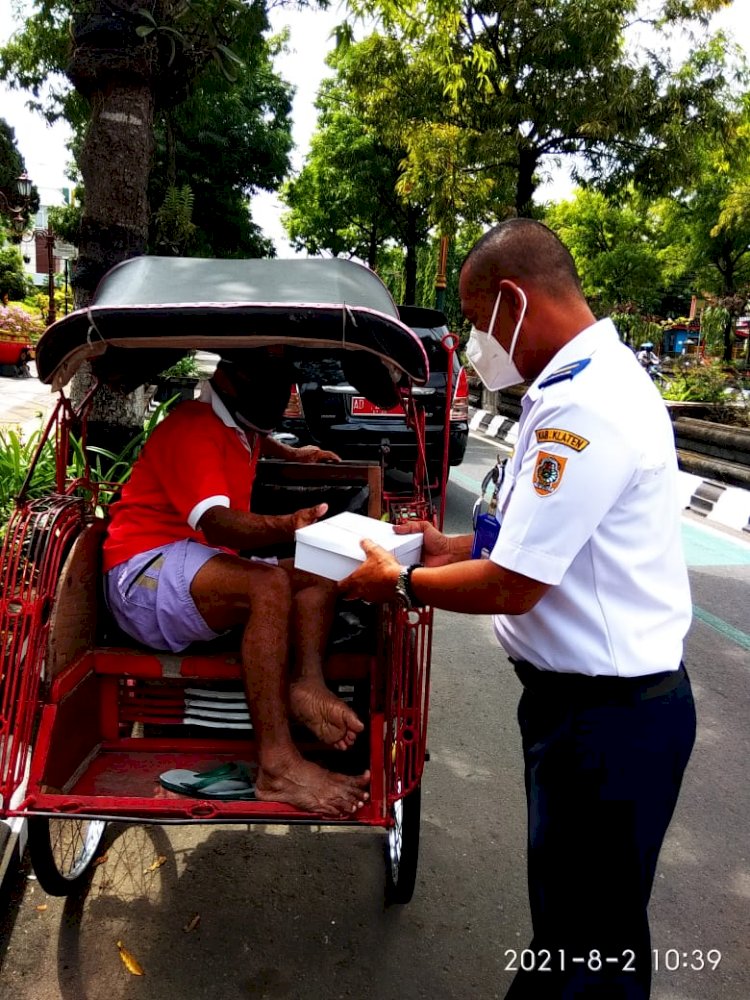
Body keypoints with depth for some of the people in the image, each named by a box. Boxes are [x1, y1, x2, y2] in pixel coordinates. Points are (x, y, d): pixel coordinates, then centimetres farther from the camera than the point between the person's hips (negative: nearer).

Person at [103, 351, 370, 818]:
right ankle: (278, 766, -39)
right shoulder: (194, 428, -14)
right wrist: (286, 527, -48)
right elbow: (216, 523, -32)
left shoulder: (241, 429, 15)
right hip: (144, 571, -10)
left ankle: (308, 682, -28)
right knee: (269, 584, -34)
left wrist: (291, 453, 29)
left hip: (205, 565, 10)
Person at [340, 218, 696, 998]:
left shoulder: (585, 407, -25)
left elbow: (512, 586, -24)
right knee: (565, 908, 26)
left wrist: (400, 583, -8)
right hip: (583, 697, 10)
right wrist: (457, 546, 9)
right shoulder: (589, 379, 8)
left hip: (608, 716, -10)